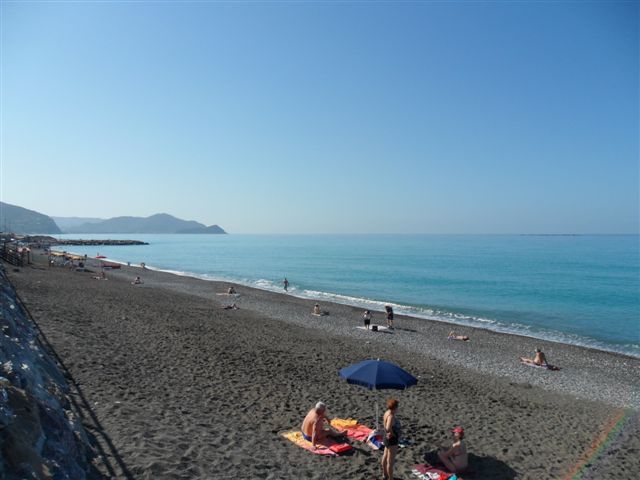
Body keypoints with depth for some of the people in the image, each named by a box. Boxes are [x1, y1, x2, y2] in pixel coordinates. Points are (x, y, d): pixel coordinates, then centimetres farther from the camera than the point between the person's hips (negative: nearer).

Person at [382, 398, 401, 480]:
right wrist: (393, 433, -26)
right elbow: (388, 428, -46)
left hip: (388, 438, 10)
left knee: (385, 457, 26)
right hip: (392, 440, -10)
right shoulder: (391, 416, -30)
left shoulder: (387, 413, -2)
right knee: (390, 461, 4)